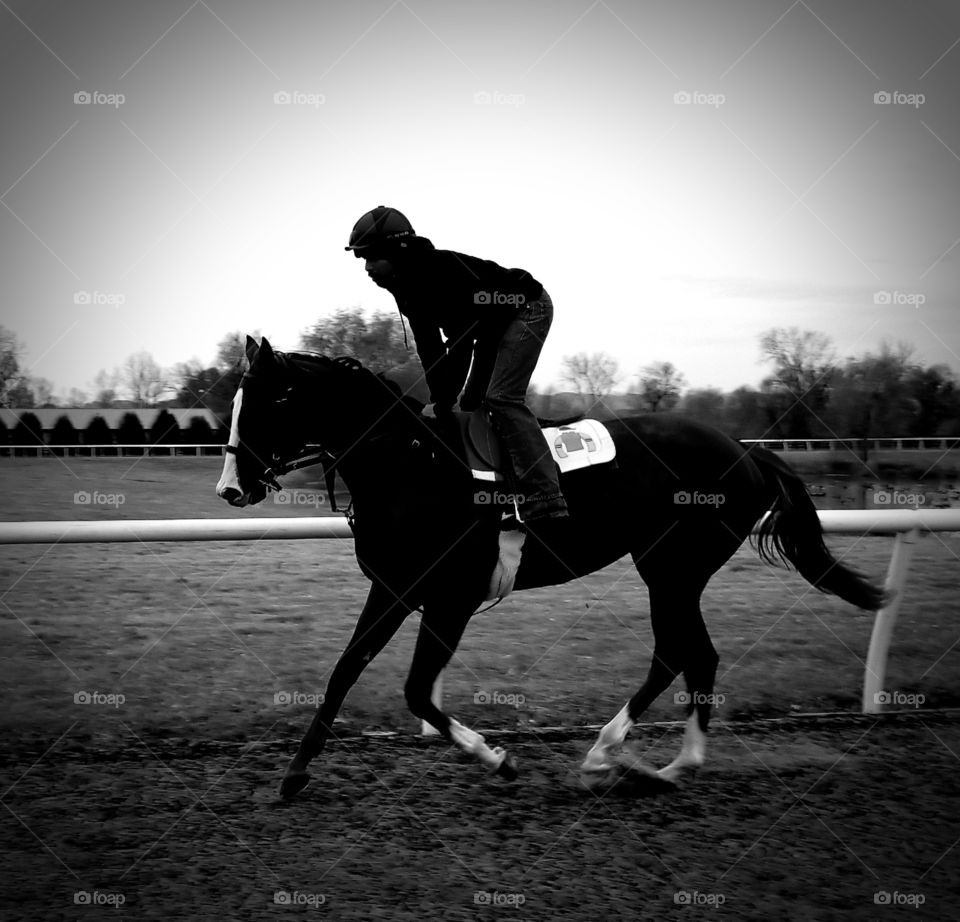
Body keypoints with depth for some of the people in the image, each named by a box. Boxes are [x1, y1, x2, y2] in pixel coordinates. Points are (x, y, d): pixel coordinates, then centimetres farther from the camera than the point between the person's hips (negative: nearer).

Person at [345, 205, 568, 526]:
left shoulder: (438, 270, -31)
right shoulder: (405, 285, -2)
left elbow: (461, 340, -32)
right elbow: (429, 347, 2)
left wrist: (443, 404, -27)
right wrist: (438, 399, -7)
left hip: (528, 308, -10)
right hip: (494, 324, 10)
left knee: (501, 397, -24)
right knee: (470, 405, 9)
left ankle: (546, 503, -32)